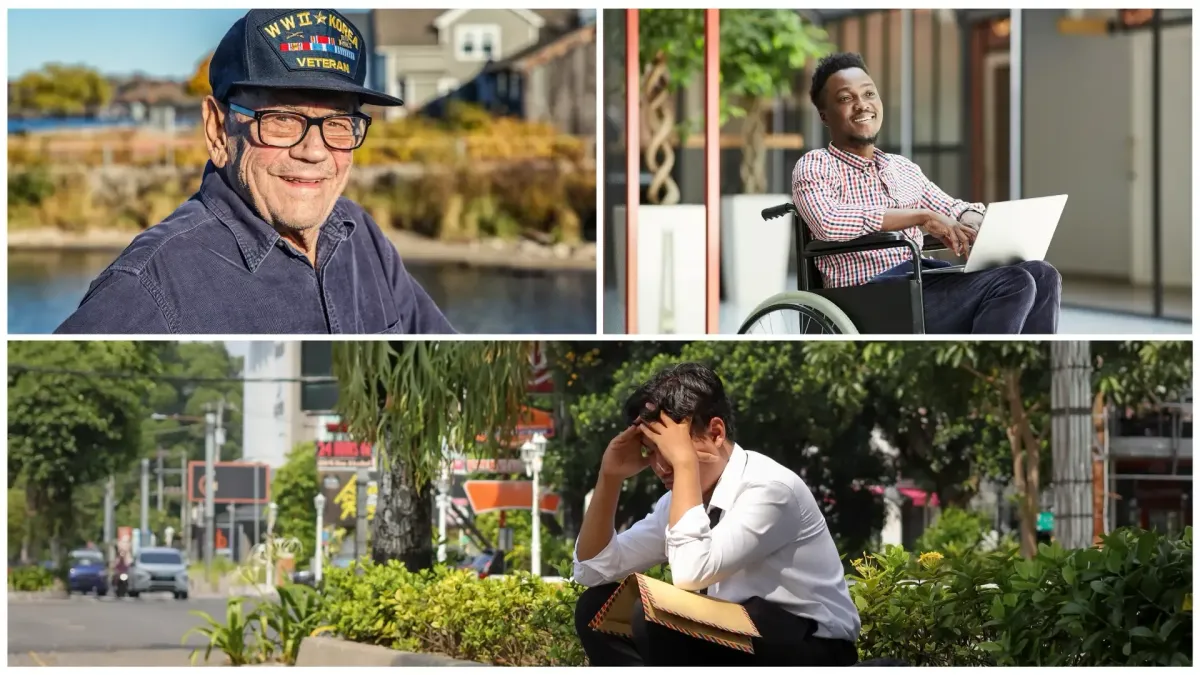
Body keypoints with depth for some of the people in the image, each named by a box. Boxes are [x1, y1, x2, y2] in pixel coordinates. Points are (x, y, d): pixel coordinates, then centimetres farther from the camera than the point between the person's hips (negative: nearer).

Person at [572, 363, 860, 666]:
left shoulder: (771, 488, -20)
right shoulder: (684, 495, 5)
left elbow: (691, 573, -33)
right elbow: (593, 570, 9)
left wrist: (684, 461, -27)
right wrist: (611, 476, -4)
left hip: (809, 653, -8)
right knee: (597, 608, 1)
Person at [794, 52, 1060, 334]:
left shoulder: (903, 168, 24)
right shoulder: (815, 166, 2)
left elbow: (955, 209, 26)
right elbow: (827, 222, -18)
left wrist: (969, 226, -1)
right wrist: (922, 216, -17)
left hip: (927, 282, 8)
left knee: (1041, 276, -12)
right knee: (1012, 284, -23)